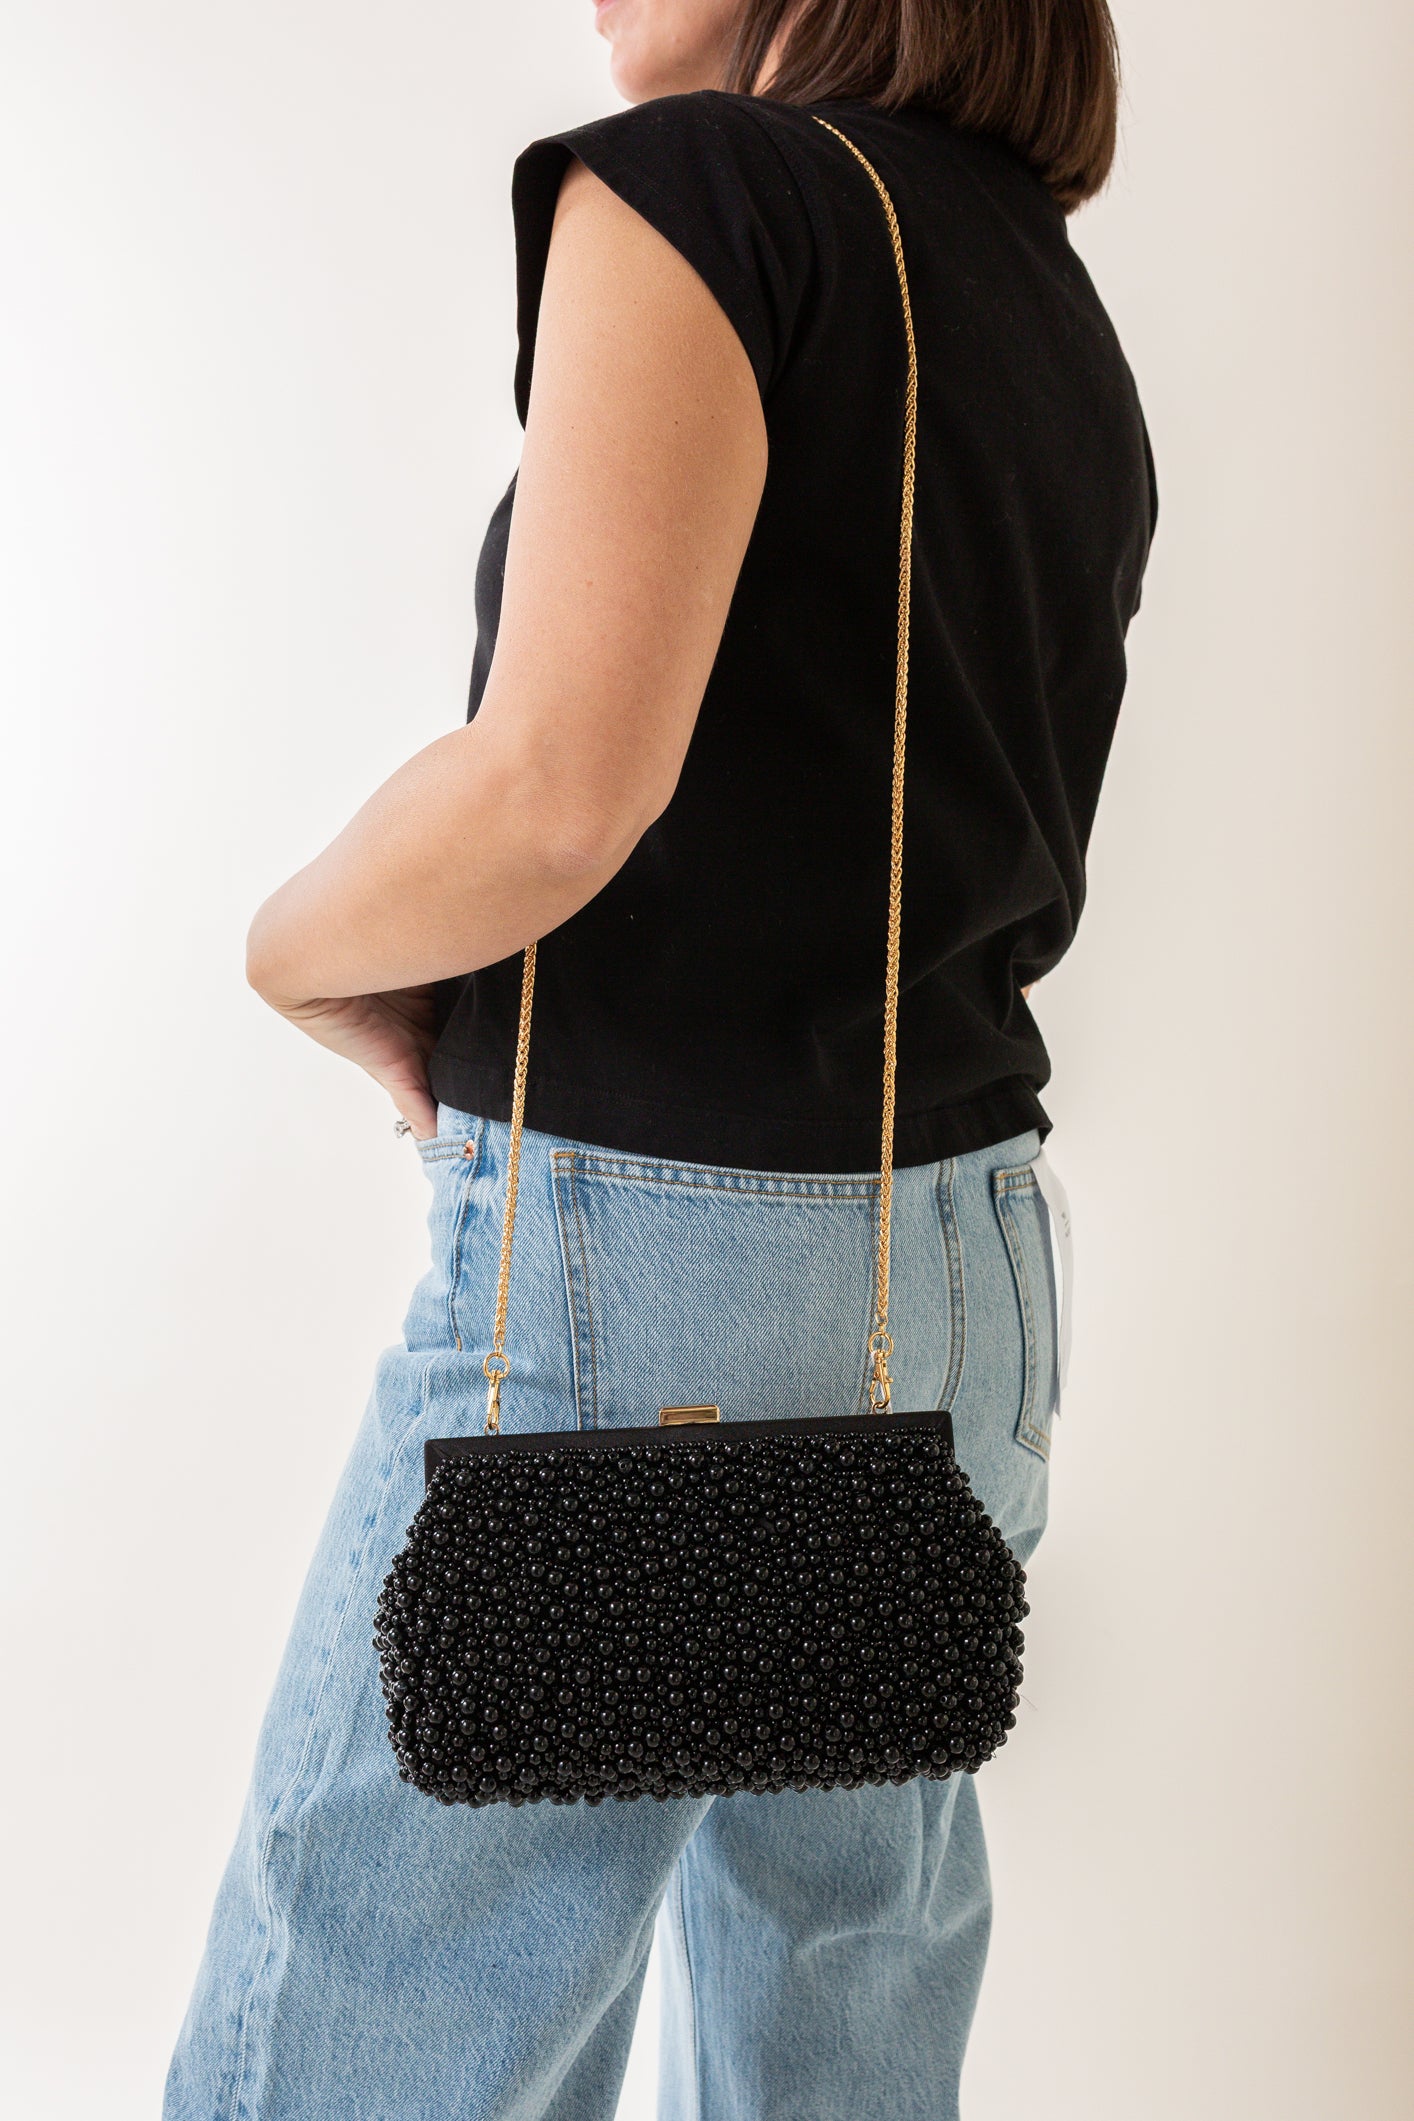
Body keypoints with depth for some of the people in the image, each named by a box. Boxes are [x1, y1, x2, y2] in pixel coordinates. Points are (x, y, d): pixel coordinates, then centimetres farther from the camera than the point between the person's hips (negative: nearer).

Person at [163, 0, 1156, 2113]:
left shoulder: (704, 185, -8)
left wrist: (301, 947, -1)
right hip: (970, 1264, 9)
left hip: (646, 1249, -9)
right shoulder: (1071, 330, 17)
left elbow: (558, 793, -21)